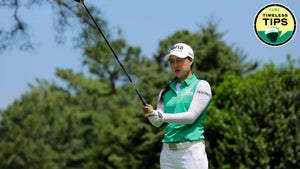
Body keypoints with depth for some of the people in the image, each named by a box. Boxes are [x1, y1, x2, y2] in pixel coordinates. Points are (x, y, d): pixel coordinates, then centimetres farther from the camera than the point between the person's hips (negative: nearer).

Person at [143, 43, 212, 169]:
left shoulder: (201, 86, 2)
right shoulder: (166, 91, 17)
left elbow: (191, 116, -11)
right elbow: (158, 123, 6)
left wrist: (161, 116, -22)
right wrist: (152, 115, -18)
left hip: (191, 150, -5)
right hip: (167, 152, 5)